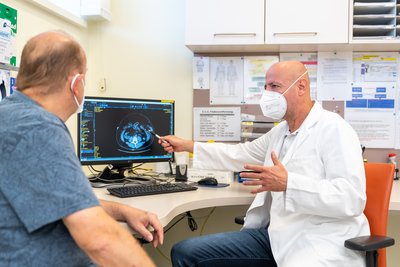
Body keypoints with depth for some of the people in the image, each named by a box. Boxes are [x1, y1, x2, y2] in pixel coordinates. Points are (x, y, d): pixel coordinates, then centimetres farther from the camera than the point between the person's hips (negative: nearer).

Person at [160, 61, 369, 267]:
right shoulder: (280, 132, 15)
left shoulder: (333, 129, -11)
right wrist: (187, 146, 28)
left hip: (319, 241, -8)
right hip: (275, 234, 8)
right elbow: (239, 155, 29)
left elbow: (352, 198, -21)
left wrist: (287, 183, -28)